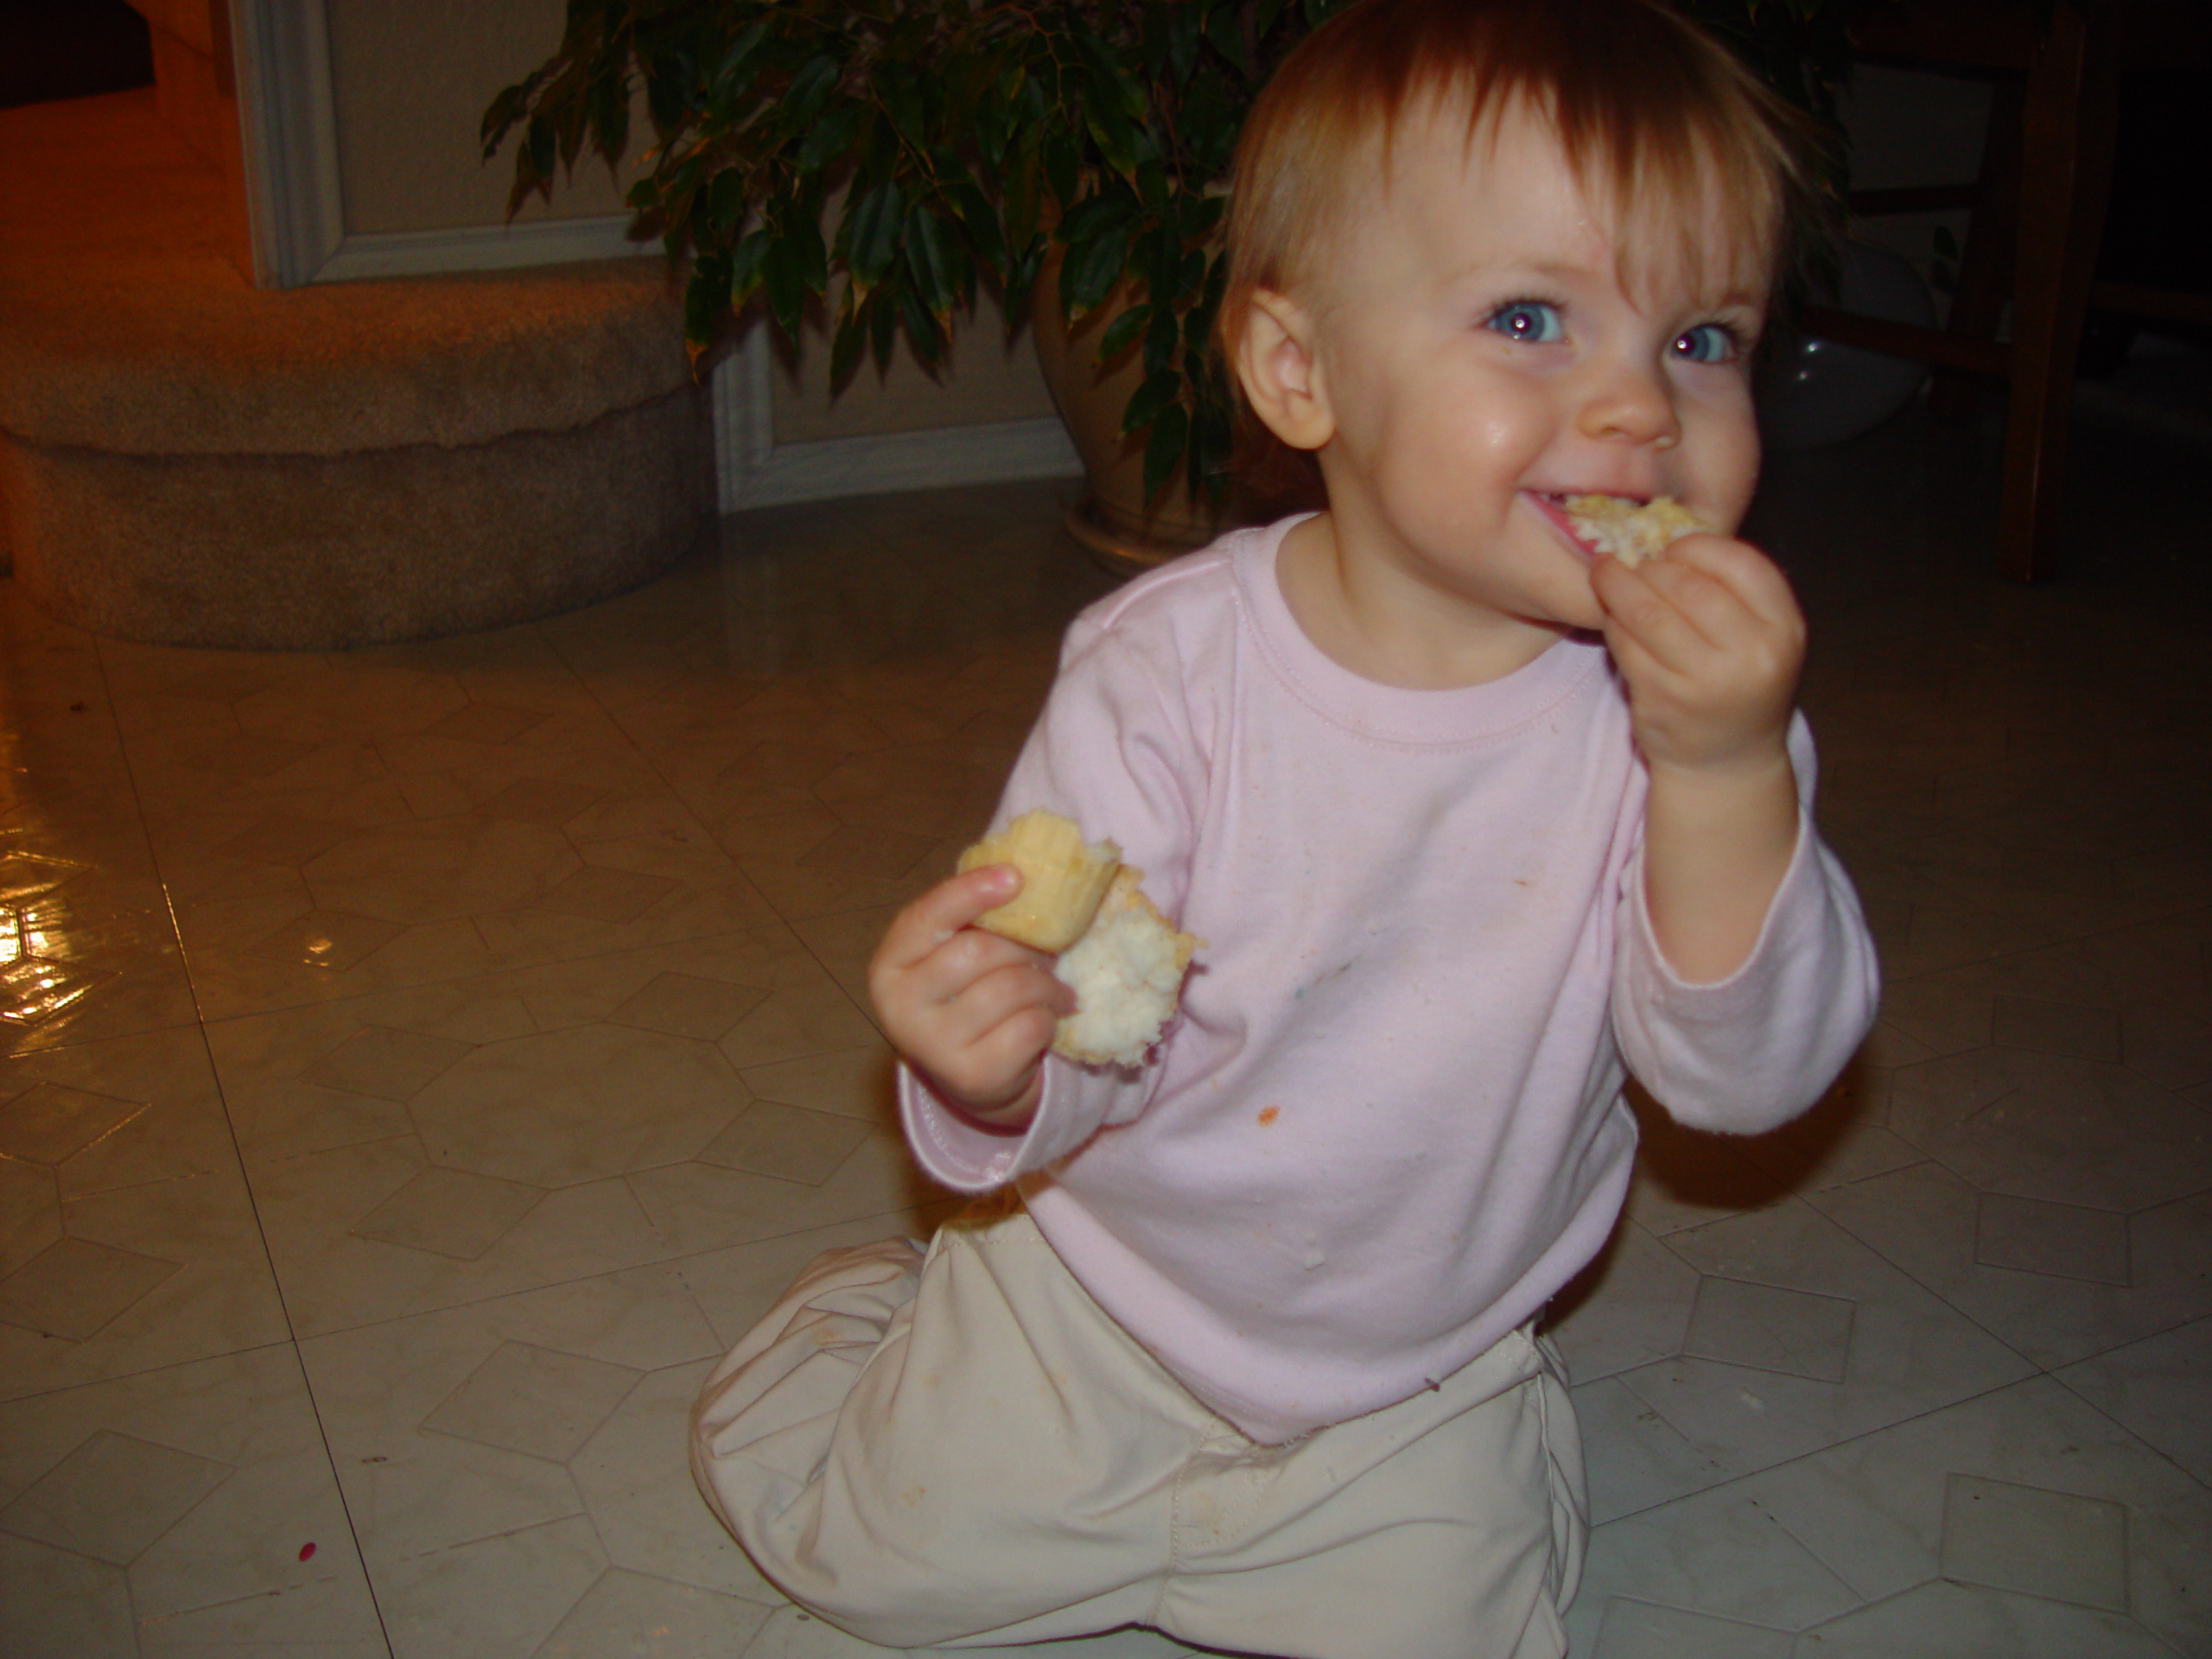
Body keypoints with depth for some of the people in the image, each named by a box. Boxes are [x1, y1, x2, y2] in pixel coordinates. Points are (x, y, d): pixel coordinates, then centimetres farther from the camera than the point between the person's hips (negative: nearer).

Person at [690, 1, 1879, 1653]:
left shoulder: (1690, 696, -18)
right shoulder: (1166, 668, -24)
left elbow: (1751, 1077, -22)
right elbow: (1073, 1057, -20)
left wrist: (1728, 771, -38)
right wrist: (997, 1065, -45)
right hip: (1097, 1317, 0)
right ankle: (885, 1297, 40)